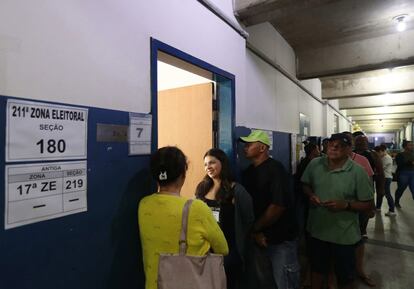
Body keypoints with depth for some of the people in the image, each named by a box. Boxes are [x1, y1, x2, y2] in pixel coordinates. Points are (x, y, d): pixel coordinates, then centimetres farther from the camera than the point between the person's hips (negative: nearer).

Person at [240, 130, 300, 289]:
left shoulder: (275, 169, -17)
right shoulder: (248, 172, 4)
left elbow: (278, 206, -24)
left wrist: (254, 228, -13)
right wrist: (255, 233, -7)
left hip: (281, 239, -7)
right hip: (259, 238, 7)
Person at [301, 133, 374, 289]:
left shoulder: (357, 172, -15)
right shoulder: (314, 164, -6)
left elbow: (369, 205, -10)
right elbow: (305, 184, 9)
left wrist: (346, 205, -25)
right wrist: (310, 195, -11)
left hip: (344, 235, -3)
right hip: (317, 230, 3)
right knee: (317, 269, 25)